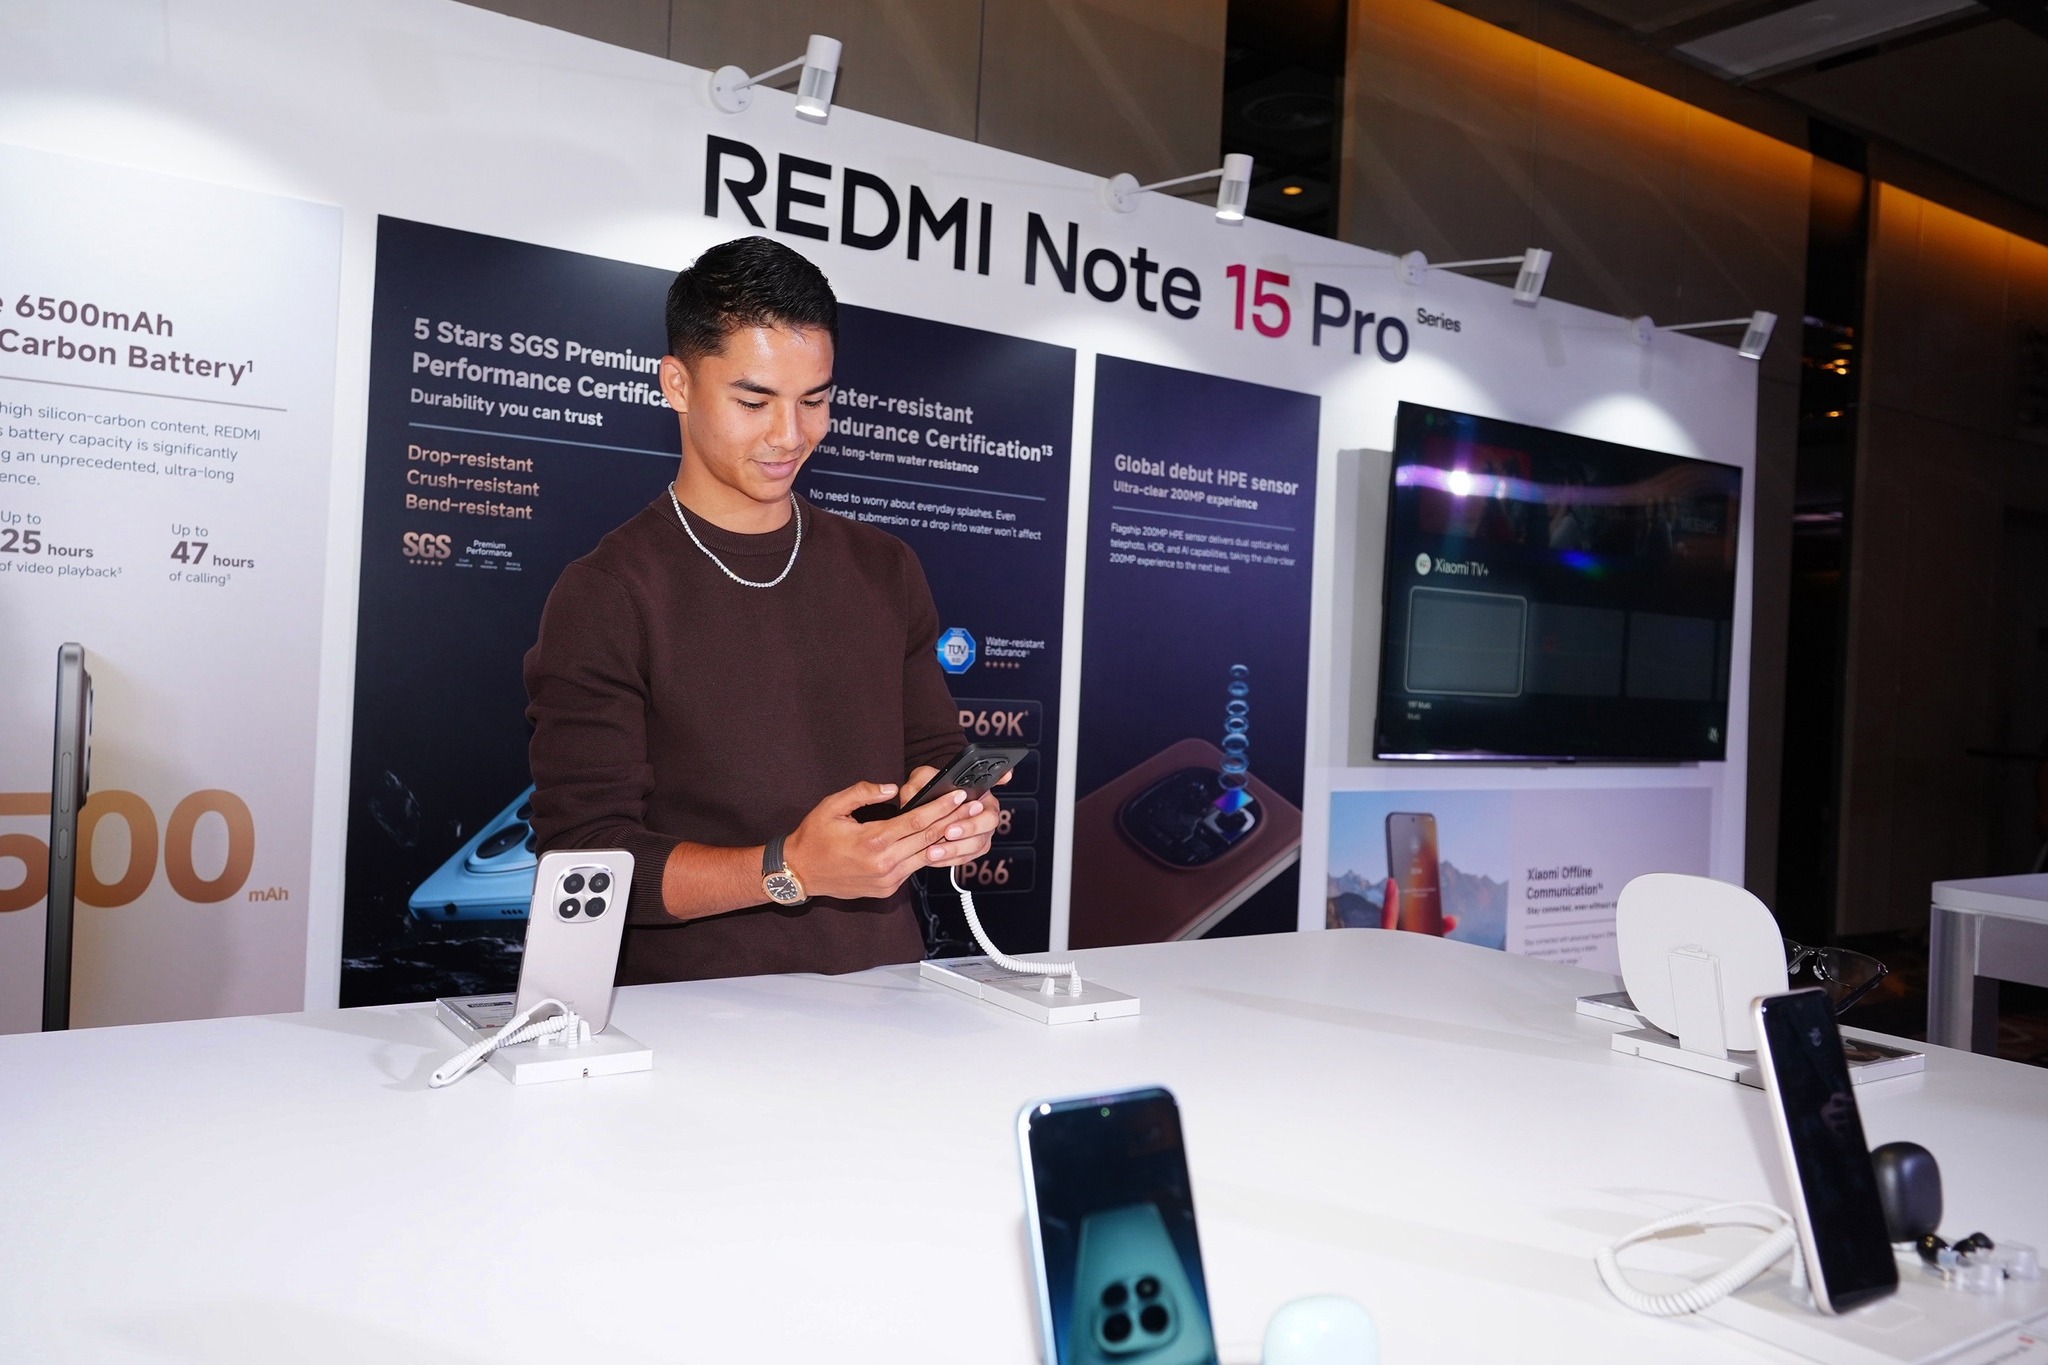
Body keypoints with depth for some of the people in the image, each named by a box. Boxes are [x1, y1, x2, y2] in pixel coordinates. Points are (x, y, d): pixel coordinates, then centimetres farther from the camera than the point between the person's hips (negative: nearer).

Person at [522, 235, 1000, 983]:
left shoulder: (885, 571, 12)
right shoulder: (605, 597, -5)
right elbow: (586, 860, -9)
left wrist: (959, 816, -5)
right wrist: (790, 870, -22)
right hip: (696, 1007, -5)